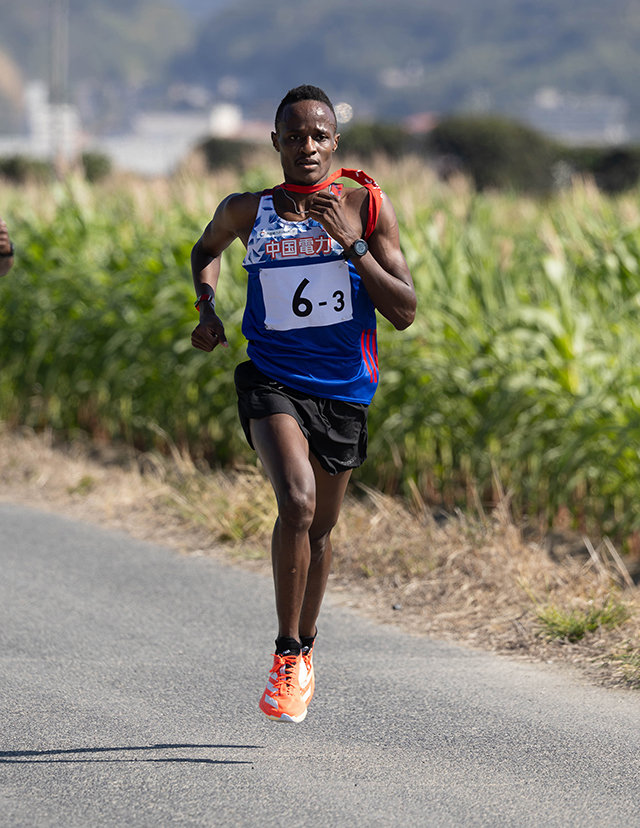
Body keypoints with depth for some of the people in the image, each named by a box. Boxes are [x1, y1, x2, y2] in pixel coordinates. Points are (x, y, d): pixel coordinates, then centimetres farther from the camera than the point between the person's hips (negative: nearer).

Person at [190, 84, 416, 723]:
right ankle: (286, 655, -14)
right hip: (272, 380, -2)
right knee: (297, 501, -26)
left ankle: (305, 650, 39)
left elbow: (405, 313, -8)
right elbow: (206, 249, 23)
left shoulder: (367, 206, -4)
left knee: (319, 528, 16)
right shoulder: (246, 212, -1)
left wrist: (351, 243, -19)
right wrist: (206, 307, 4)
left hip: (343, 389, 2)